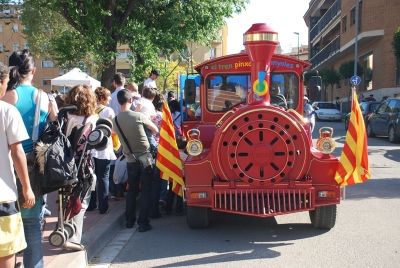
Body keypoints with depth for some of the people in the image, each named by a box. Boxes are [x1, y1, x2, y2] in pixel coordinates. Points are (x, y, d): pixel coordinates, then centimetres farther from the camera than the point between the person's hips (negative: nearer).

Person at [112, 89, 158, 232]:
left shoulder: (115, 120, -2)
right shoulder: (138, 116, -14)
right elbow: (155, 129, -1)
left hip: (130, 160, 4)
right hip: (145, 159, -4)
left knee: (132, 190, 19)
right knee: (146, 191, 5)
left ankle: (129, 220, 25)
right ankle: (143, 223, 5)